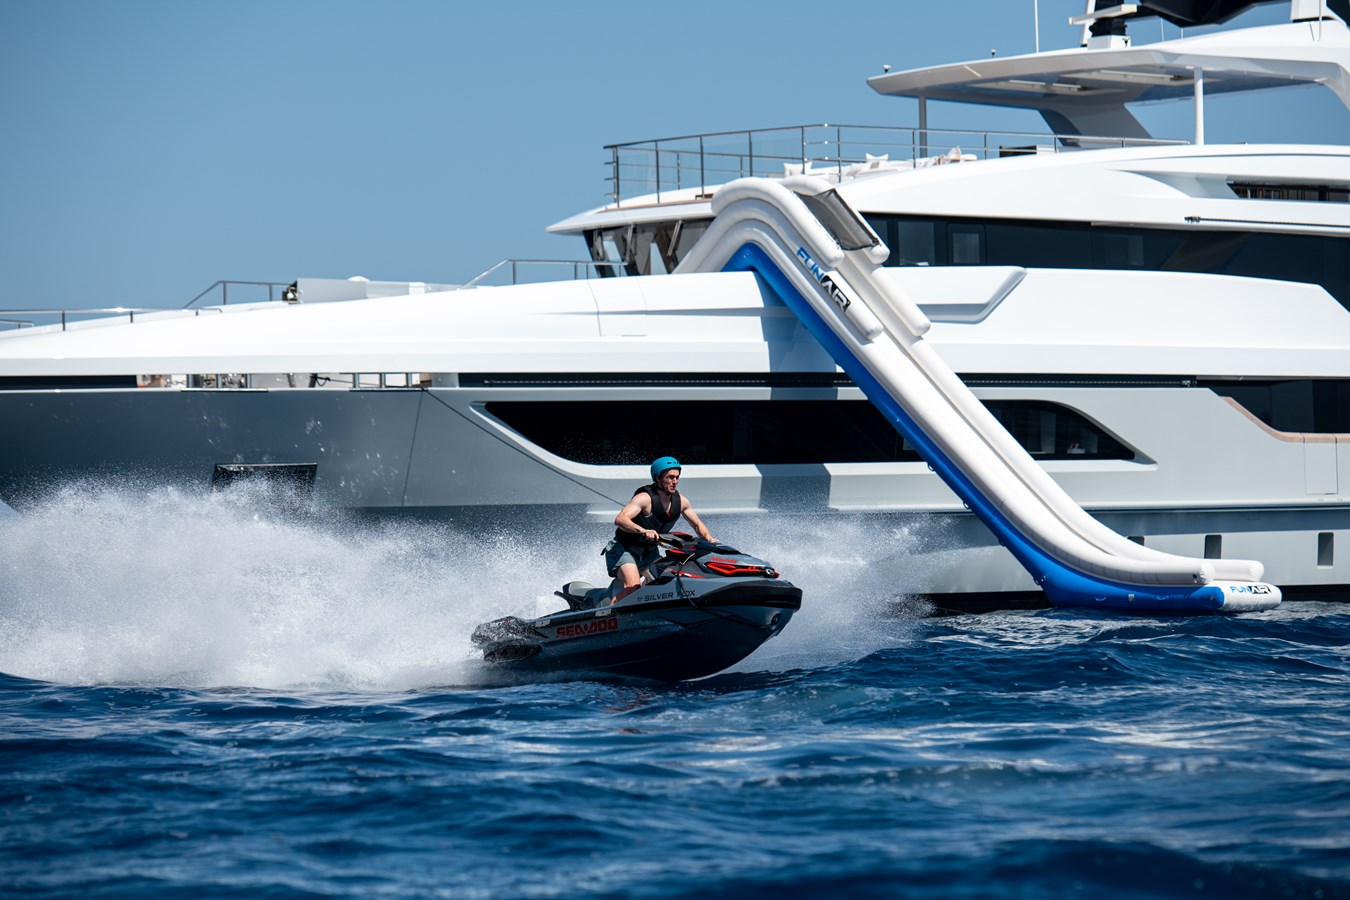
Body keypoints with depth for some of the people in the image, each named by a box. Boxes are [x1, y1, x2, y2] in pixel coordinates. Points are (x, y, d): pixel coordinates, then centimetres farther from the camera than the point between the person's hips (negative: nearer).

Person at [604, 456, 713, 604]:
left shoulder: (680, 501, -3)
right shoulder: (645, 498, -25)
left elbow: (697, 524, 11)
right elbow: (620, 519, -38)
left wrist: (709, 540, -9)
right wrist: (643, 531, -55)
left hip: (650, 553, 8)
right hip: (624, 550, -8)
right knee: (633, 587, -29)